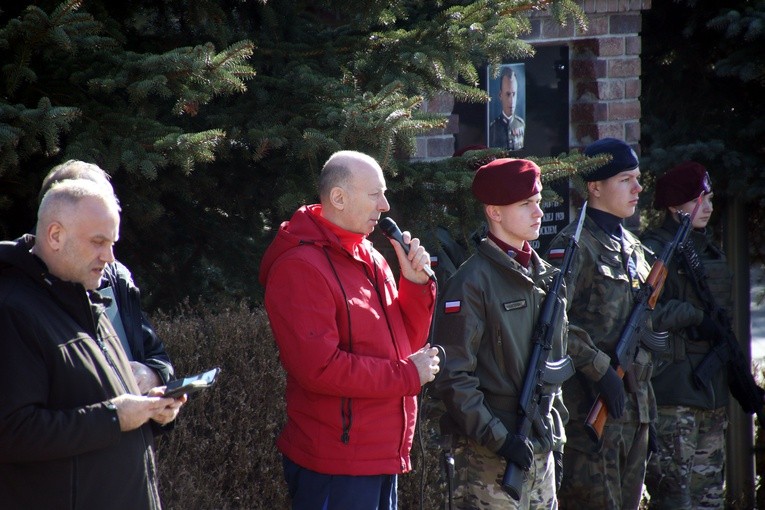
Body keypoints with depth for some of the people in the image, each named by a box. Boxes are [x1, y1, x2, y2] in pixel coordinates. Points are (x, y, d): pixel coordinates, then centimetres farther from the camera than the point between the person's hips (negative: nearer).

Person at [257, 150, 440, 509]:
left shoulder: (371, 260, 13)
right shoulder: (301, 267, -14)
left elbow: (407, 342, 16)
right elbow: (320, 368, -22)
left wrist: (415, 283, 0)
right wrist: (407, 375, -14)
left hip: (383, 459, 9)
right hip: (335, 468, -9)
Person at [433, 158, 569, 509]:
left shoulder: (545, 276, 12)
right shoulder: (473, 281, -11)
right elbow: (453, 376, -15)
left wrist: (556, 431, 15)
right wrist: (499, 438, -17)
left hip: (540, 447, 7)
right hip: (489, 454, -7)